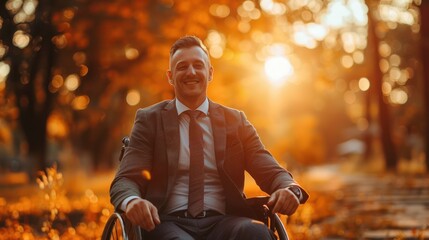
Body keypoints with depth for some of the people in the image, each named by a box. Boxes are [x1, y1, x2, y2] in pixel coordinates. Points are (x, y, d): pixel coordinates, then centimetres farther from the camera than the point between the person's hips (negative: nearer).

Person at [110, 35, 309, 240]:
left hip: (222, 222, 2)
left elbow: (270, 171, 10)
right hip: (168, 222, -2)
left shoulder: (235, 121, 17)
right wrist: (132, 201, -25)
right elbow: (125, 180, 1)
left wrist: (289, 190, -16)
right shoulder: (149, 119, 12)